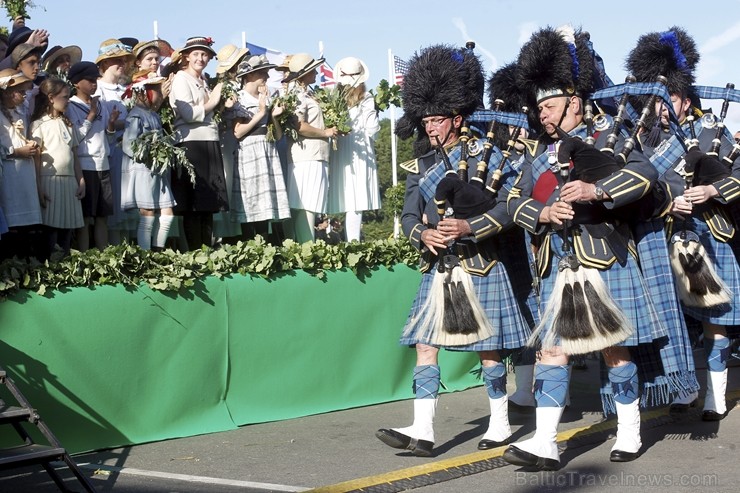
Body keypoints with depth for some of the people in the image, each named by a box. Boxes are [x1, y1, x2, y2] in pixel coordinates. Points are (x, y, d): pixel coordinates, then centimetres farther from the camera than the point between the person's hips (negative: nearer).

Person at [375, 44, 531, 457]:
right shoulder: (421, 166, 8)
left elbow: (507, 209, -12)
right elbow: (409, 215, 4)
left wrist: (467, 227, -26)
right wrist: (424, 234, -18)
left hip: (480, 267, -5)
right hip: (438, 268, 5)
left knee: (488, 348, 4)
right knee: (425, 346, -2)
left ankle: (501, 425, 18)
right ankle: (423, 431, -1)